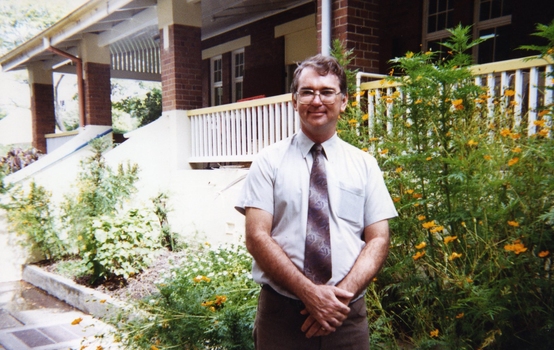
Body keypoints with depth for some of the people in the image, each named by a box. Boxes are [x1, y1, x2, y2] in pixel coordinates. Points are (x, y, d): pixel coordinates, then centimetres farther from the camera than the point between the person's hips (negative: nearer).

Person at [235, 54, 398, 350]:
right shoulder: (269, 161, -2)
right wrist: (309, 293, -17)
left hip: (347, 315, 2)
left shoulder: (365, 165, 4)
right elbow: (257, 238, -9)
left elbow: (378, 240, 0)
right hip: (281, 313, -1)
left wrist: (343, 293, -14)